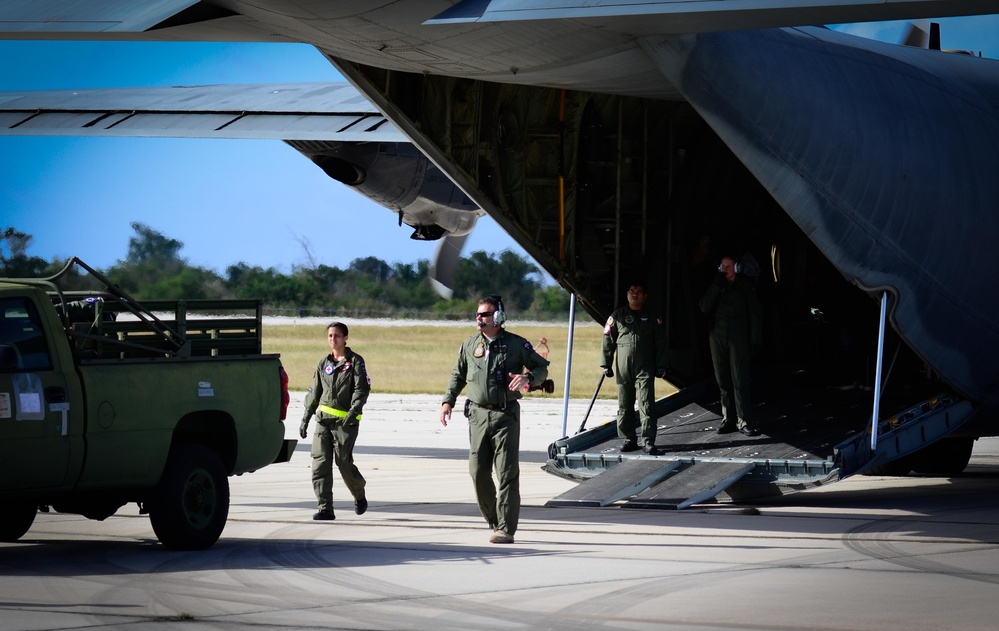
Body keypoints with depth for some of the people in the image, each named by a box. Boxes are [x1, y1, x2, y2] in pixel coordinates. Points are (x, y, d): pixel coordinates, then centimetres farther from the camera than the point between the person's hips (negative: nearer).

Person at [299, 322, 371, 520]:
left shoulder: (355, 361, 1)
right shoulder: (324, 363, 16)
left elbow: (362, 389, -8)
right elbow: (314, 392, 20)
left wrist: (353, 410, -23)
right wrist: (306, 418, 15)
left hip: (345, 421, -5)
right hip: (323, 420, 5)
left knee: (344, 463, -4)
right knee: (320, 464, -7)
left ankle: (359, 495, 26)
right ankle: (325, 509, -7)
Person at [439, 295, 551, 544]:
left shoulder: (516, 344, 0)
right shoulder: (470, 345, 11)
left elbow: (541, 368, 6)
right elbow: (458, 375, 21)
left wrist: (528, 378, -15)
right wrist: (448, 401, 10)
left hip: (506, 414, -4)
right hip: (478, 414, 4)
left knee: (506, 472, -8)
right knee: (478, 470, 2)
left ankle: (505, 528, -8)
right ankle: (494, 520, 19)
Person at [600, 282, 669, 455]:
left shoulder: (652, 318, 9)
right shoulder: (617, 317, 10)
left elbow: (660, 343, 11)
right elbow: (608, 341, 9)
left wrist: (661, 366, 5)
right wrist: (606, 364, 3)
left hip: (645, 369, -2)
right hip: (623, 369, 2)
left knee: (646, 405, -9)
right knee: (624, 406, 6)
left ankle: (648, 441, -10)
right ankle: (629, 439, 14)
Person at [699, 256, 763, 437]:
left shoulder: (745, 286, 4)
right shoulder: (716, 287, 12)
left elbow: (754, 313, 2)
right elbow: (705, 307, 1)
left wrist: (756, 339, -5)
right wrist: (716, 286, -8)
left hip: (738, 337, -4)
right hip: (718, 337, 4)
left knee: (740, 380, -11)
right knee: (723, 381, 5)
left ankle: (744, 421, -13)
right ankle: (727, 419, 11)